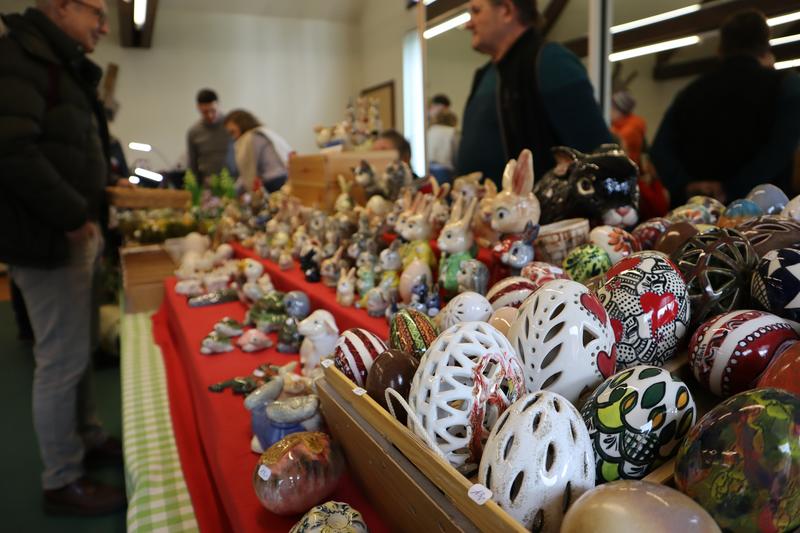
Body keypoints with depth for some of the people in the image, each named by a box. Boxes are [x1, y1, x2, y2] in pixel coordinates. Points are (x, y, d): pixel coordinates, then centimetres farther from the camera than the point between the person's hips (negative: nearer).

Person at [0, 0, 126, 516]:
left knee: (78, 350, 18)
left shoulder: (64, 66, 19)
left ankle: (89, 438, 34)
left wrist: (91, 213, 12)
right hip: (52, 238, -9)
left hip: (79, 233, 9)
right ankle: (62, 482, 14)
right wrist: (72, 216, -18)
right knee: (61, 361, -1)